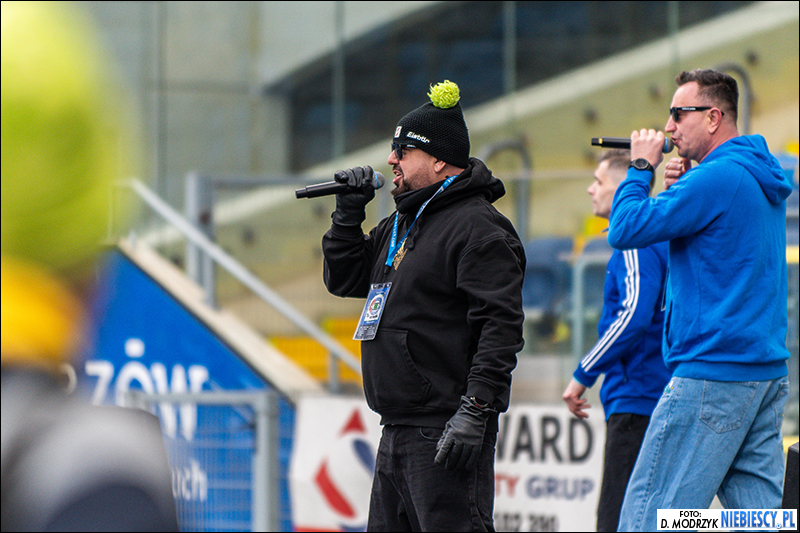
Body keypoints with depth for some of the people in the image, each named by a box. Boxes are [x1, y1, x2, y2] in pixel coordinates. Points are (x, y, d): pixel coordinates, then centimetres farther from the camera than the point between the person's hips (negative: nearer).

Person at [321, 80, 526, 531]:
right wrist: (349, 212, 14)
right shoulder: (399, 226, 19)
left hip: (446, 433, -10)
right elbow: (344, 280, 28)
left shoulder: (478, 228, -12)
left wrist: (476, 409, -25)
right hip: (398, 433, 10)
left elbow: (501, 325, -20)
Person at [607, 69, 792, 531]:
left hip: (713, 372, -9)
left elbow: (626, 230, -14)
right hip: (768, 372, 9)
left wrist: (642, 167, 0)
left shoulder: (717, 177, -13)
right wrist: (683, 189, 11)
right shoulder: (763, 179, 17)